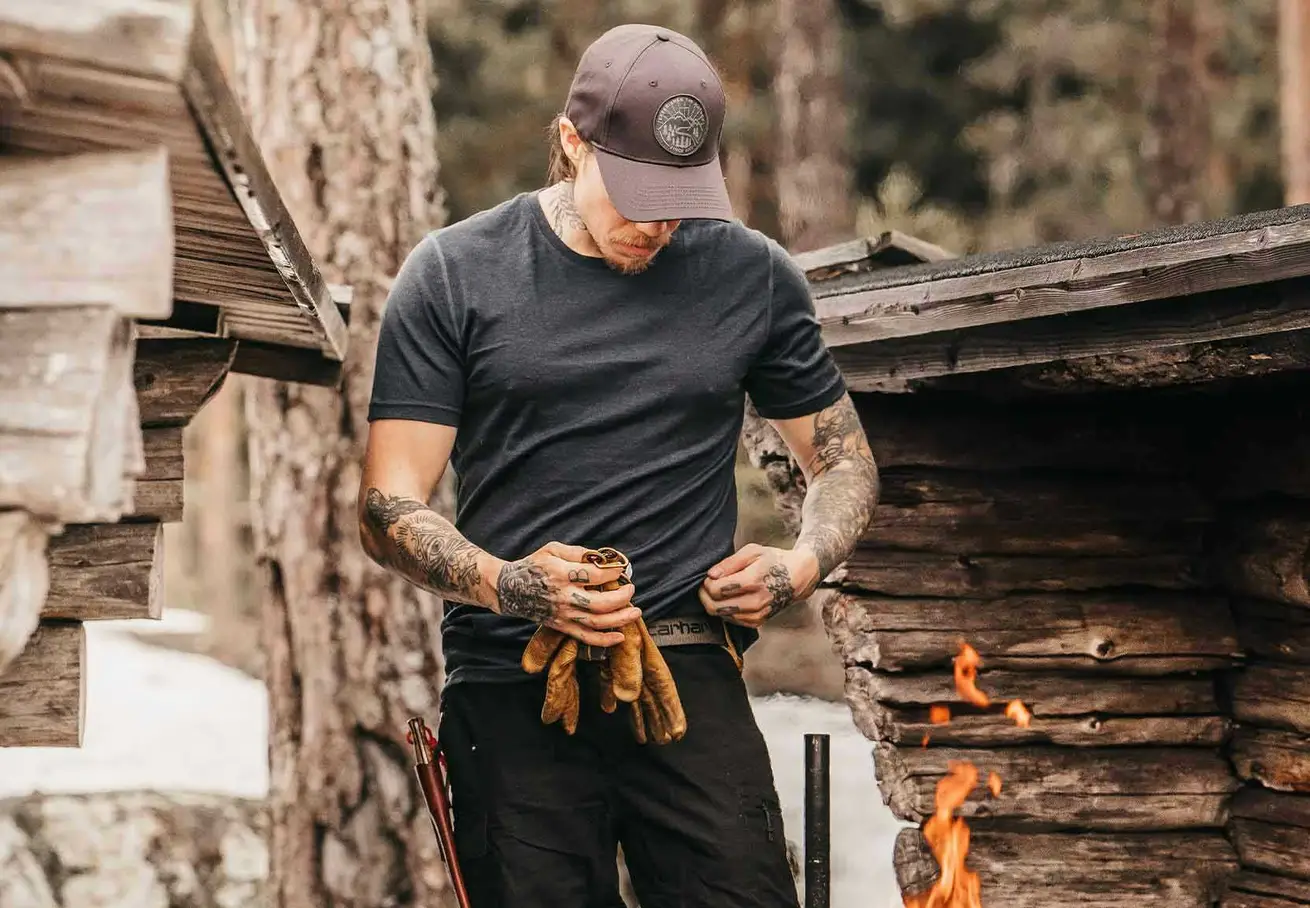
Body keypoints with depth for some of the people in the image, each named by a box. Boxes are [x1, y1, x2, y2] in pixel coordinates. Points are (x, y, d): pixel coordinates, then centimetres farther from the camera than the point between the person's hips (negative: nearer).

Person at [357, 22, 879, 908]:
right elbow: (389, 508, 2)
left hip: (691, 678, 1)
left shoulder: (754, 277, 9)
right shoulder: (453, 274, 5)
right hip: (512, 692, -1)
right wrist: (510, 586, -17)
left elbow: (844, 459, 21)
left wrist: (802, 566, -1)